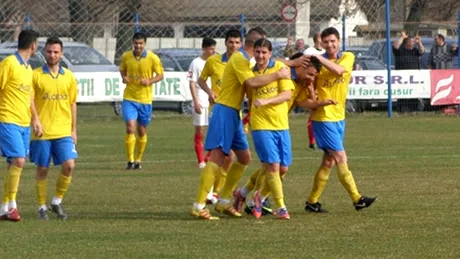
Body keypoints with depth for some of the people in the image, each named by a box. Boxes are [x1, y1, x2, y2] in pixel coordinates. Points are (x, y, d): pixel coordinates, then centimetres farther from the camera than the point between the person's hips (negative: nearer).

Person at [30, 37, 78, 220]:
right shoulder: (36, 75, -1)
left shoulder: (69, 77, 9)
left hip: (63, 131, 2)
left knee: (69, 165, -9)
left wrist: (73, 130, 13)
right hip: (42, 132, -2)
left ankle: (57, 201, 9)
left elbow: (72, 104, 14)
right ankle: (42, 207, 16)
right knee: (42, 169, 3)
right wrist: (35, 120, -21)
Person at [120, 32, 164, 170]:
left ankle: (138, 160, 27)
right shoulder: (126, 57, -1)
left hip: (145, 99, 0)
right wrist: (124, 77, -7)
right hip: (129, 98, 0)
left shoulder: (153, 58, -7)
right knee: (130, 127, -15)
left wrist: (150, 81, -18)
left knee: (142, 131, 10)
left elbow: (160, 75, 1)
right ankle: (130, 160, -8)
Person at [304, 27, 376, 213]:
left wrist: (319, 58, -25)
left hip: (339, 116, 5)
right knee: (341, 158, -8)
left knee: (328, 161, 9)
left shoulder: (347, 57, 1)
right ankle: (356, 199, -6)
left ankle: (312, 201, 17)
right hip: (324, 117, -5)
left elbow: (338, 70, -20)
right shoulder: (317, 62, -5)